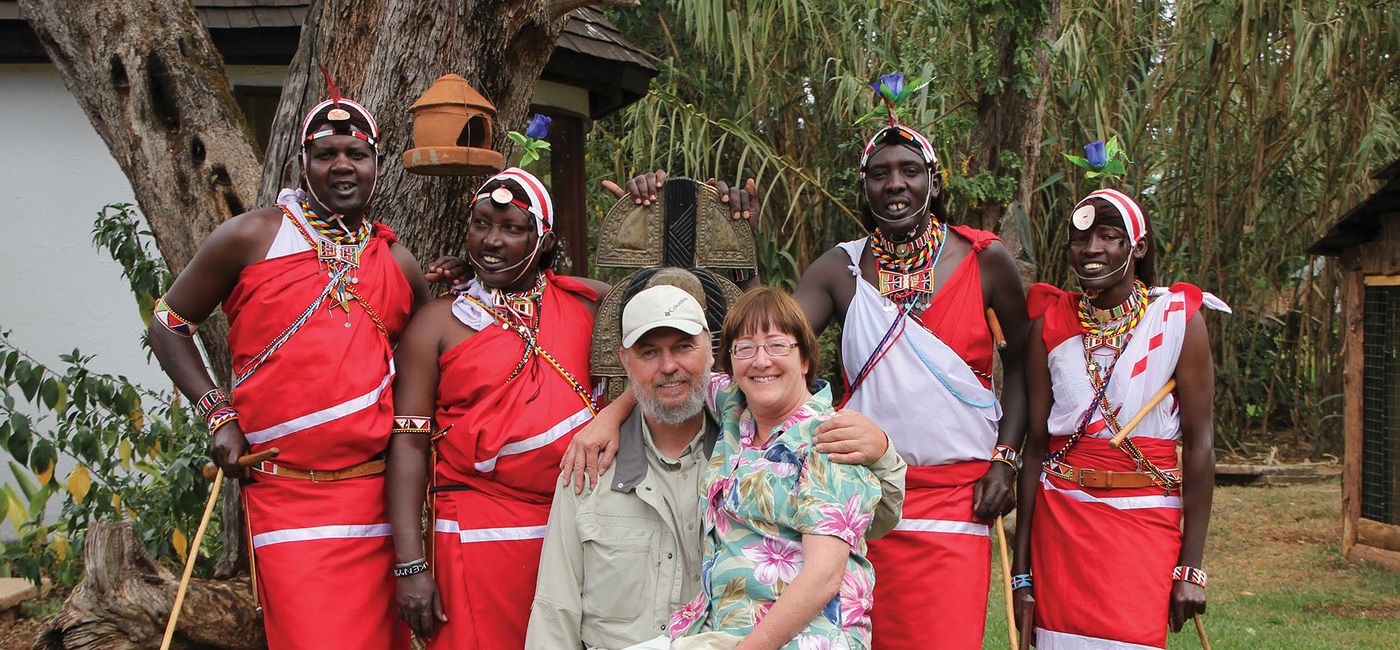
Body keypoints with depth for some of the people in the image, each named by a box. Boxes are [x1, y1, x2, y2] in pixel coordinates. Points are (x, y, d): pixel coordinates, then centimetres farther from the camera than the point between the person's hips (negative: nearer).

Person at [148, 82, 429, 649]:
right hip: (286, 492, -4)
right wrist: (218, 415, -4)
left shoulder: (398, 264, 12)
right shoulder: (251, 238, 0)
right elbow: (169, 323, 7)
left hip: (378, 492, 4)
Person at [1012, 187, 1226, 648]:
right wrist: (1021, 570, 3)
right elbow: (1036, 444, 5)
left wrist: (1191, 567, -7)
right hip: (1060, 519, 2)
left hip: (1146, 523, -2)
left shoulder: (1178, 318, -2)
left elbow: (1199, 444, -3)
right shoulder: (1051, 323, 5)